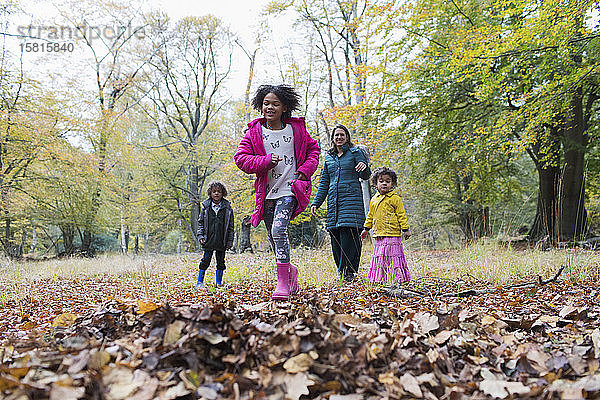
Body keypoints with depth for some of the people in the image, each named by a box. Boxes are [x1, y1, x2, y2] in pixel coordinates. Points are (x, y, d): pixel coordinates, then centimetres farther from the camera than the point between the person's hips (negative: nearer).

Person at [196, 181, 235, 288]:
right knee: (205, 260, 1)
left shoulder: (227, 207, 1)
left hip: (222, 241, 0)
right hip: (209, 240, 0)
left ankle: (219, 282, 21)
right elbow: (200, 222, 11)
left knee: (220, 261, 8)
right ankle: (200, 282, 12)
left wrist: (230, 241, 1)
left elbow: (231, 226, 4)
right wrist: (200, 236, 1)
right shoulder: (205, 206, 3)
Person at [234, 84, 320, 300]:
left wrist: (305, 170, -1)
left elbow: (313, 148, 16)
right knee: (274, 238, 9)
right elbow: (241, 158, -4)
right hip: (267, 193, 3)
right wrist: (266, 161, -19)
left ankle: (282, 282, -15)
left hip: (290, 189, -3)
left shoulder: (296, 129, 3)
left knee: (278, 229, -23)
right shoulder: (254, 131, 3)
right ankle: (290, 270, 36)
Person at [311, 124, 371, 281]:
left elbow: (366, 175, 0)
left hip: (351, 199, -5)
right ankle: (341, 272, 10)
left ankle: (350, 272, -9)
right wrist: (316, 202, 14)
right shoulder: (329, 157, 20)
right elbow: (324, 183, 22)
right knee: (335, 237, 1)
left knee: (349, 235, -13)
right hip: (334, 202, 5)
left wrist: (364, 167, -23)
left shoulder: (355, 152, 8)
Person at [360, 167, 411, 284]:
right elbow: (370, 215, 24)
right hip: (379, 235, 6)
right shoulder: (374, 199, 14)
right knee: (379, 256, 8)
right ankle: (378, 279, 14)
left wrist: (405, 229, -5)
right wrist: (366, 228, 25)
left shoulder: (395, 198, -3)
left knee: (393, 257, -6)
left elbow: (401, 215, -3)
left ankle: (400, 277, 2)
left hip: (392, 234, -6)